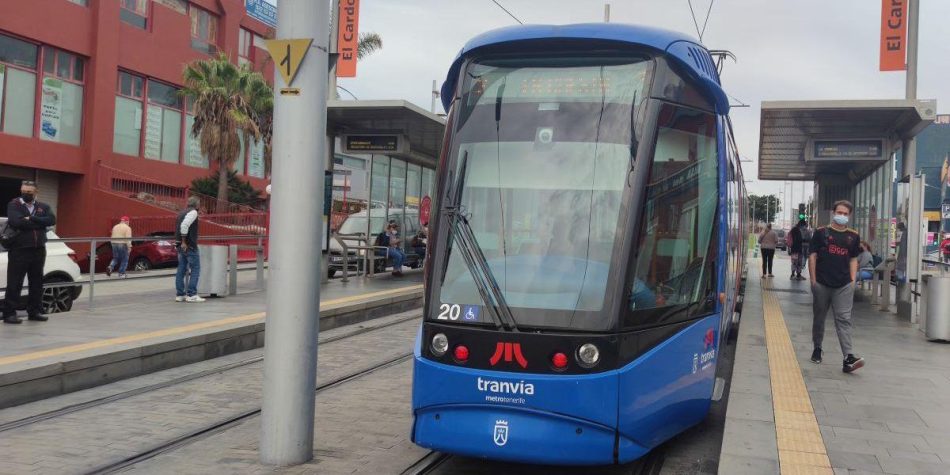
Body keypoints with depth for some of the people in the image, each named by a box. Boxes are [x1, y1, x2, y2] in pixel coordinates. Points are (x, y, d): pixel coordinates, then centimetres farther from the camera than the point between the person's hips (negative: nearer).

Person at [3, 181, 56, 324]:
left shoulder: (43, 207, 12)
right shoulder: (14, 205, 1)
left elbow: (52, 220, -8)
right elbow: (15, 222, -17)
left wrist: (31, 219, -16)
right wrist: (39, 223, -9)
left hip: (39, 250, 4)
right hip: (19, 250, -4)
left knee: (37, 283, 10)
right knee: (14, 284, -3)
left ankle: (35, 311, 19)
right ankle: (9, 313, 1)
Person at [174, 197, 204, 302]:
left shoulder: (182, 213, 19)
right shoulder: (193, 212, -10)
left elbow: (180, 226, 19)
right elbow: (184, 225, -23)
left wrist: (181, 242, 17)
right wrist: (184, 241, -19)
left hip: (181, 246, 9)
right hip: (189, 246, -9)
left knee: (181, 269, 10)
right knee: (195, 269, -4)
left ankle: (180, 294, 11)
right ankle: (192, 294, -8)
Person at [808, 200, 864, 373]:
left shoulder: (853, 236, 8)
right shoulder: (821, 232, 1)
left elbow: (853, 260, 13)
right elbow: (812, 256, 1)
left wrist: (852, 281, 3)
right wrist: (813, 280, -4)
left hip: (844, 285, 1)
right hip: (822, 284, 0)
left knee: (844, 319, -7)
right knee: (819, 317, 13)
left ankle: (848, 358, -14)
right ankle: (817, 349, 31)